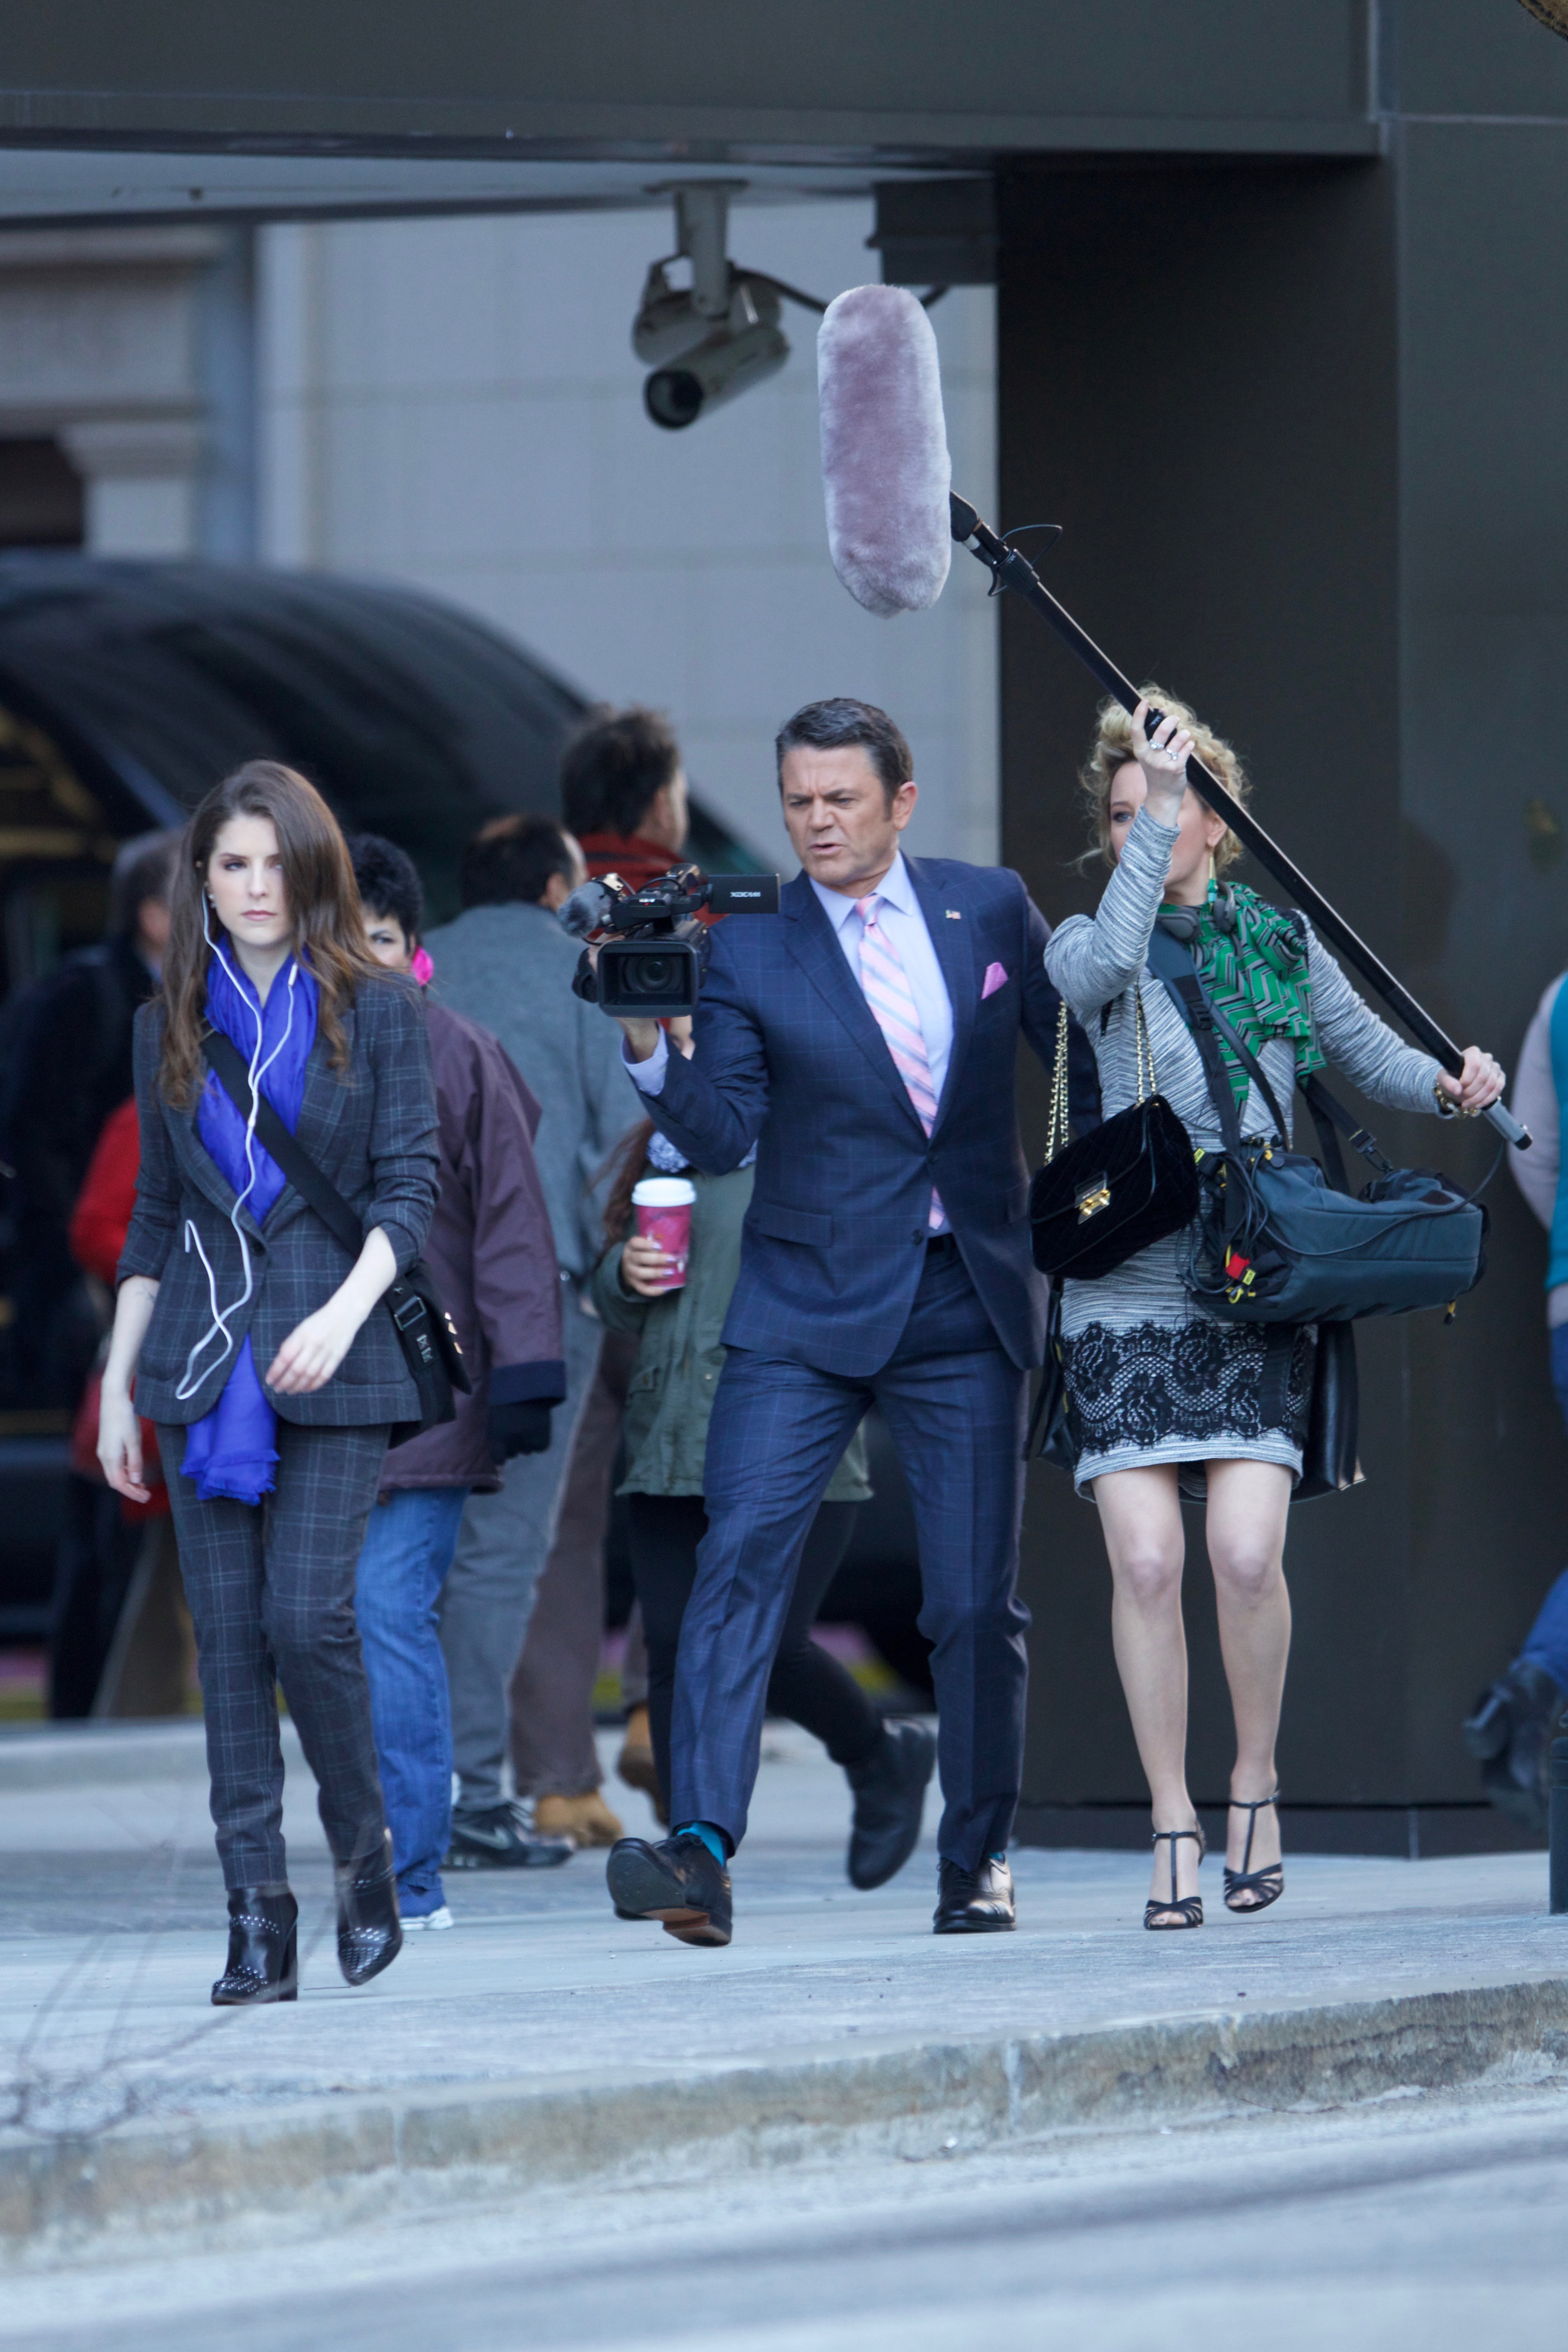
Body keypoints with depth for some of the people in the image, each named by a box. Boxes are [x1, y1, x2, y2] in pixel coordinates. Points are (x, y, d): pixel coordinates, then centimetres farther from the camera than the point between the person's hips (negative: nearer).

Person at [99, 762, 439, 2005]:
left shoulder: (380, 1012, 1)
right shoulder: (173, 1024, 11)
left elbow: (410, 1190, -3)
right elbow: (155, 1214, 16)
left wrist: (346, 1310, -19)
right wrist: (119, 1383, 12)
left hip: (332, 1366, -3)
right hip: (204, 1364, 3)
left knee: (306, 1614, -13)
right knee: (228, 1634, -1)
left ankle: (365, 1850, 10)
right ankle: (258, 1919, 0)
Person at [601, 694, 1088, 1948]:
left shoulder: (991, 907, 4)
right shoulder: (749, 952, -1)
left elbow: (1078, 1047, 15)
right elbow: (724, 1134, -9)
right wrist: (653, 1051, -25)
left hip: (969, 1303, 1)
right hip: (809, 1304, -1)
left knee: (978, 1600, 3)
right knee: (740, 1559, -16)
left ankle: (979, 1860, 18)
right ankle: (701, 1852, -23)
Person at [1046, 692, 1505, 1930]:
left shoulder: (1280, 944, 10)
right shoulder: (1086, 948, 4)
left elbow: (1374, 1051, 16)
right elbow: (1108, 964, -20)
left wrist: (1450, 1084, -5)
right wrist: (1152, 824, -20)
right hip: (1126, 1296, 0)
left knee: (1247, 1551, -14)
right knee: (1146, 1560, -10)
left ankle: (1256, 1781, 9)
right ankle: (1174, 1827, 1)